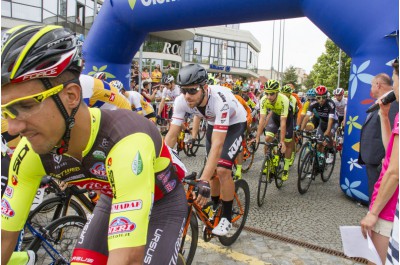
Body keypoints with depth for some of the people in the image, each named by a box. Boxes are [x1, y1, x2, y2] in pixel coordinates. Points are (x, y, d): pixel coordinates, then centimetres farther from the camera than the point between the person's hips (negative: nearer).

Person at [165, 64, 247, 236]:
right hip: (213, 124, 5)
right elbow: (171, 135, -23)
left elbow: (217, 144, -45)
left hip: (235, 124, -5)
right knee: (212, 168, 3)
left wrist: (203, 181, -50)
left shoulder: (220, 100, -41)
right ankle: (215, 207, 28)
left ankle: (227, 218, 1)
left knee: (222, 169, -18)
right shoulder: (181, 101, -26)